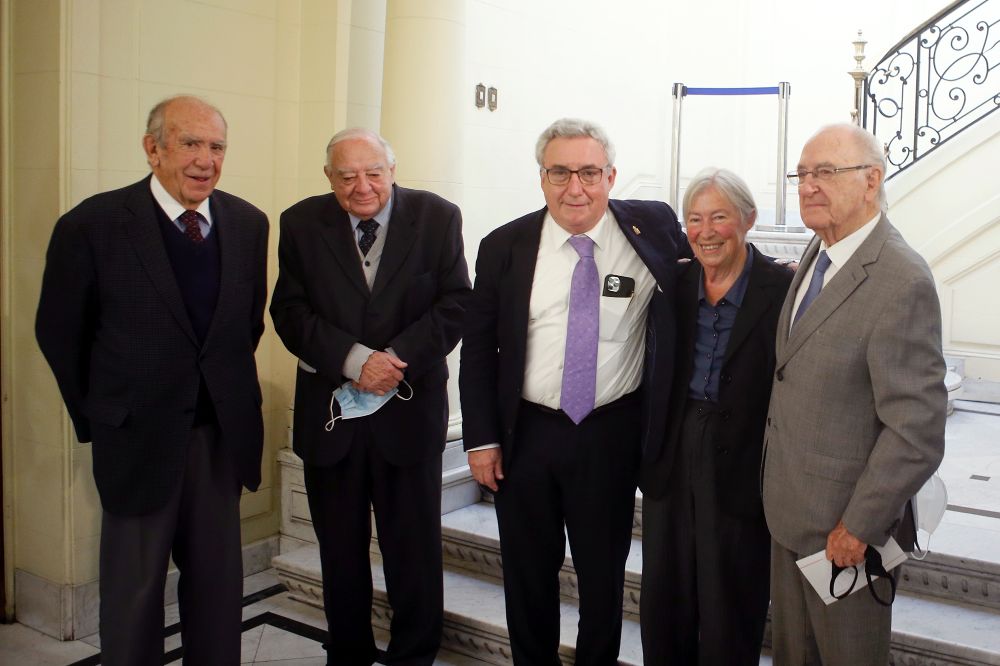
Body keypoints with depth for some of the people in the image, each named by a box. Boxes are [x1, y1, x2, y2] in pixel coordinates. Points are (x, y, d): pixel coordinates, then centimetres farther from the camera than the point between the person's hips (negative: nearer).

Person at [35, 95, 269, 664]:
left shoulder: (248, 223, 0)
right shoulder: (92, 226, -12)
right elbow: (59, 333, -2)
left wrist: (226, 386, 9)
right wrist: (95, 416, 3)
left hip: (223, 432, 4)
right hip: (138, 438, -3)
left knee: (219, 579, 15)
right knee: (134, 587, 12)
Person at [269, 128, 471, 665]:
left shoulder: (437, 217, -2)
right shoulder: (302, 223, 1)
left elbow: (455, 305, -5)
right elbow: (289, 311, -4)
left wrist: (396, 359, -17)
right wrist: (353, 359, -18)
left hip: (409, 411, -1)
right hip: (329, 413, 2)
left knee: (415, 553, 8)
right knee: (340, 552, 15)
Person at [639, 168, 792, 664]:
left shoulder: (783, 289, -11)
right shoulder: (674, 283, 2)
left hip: (742, 468, -4)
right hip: (672, 458, 4)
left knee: (729, 610, 11)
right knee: (664, 601, 16)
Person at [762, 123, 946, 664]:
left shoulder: (902, 282, -24)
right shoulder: (817, 252, 4)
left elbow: (917, 430, -23)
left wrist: (858, 526, -18)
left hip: (843, 523, -7)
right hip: (790, 509, 7)